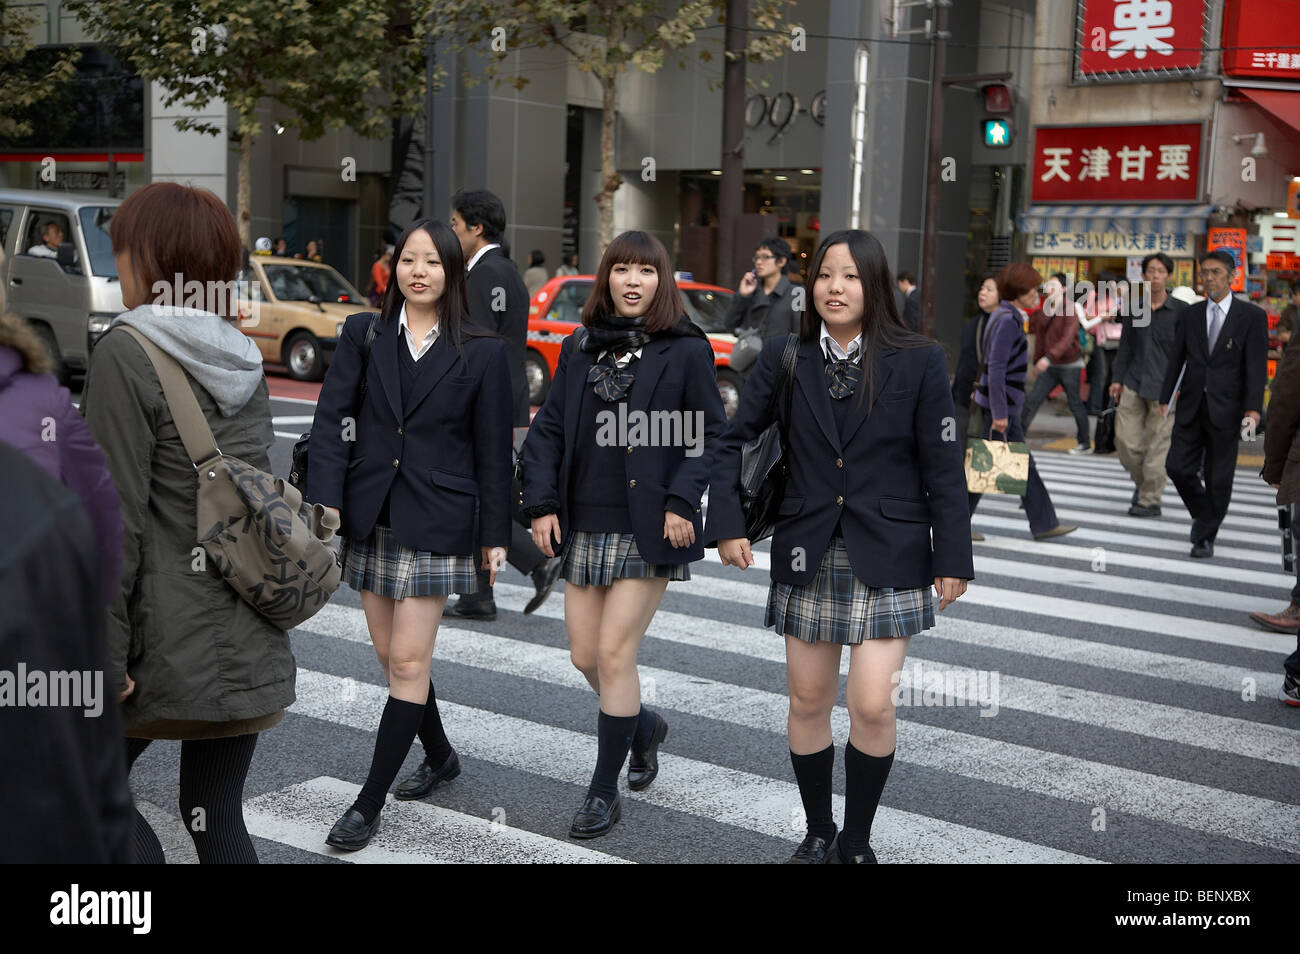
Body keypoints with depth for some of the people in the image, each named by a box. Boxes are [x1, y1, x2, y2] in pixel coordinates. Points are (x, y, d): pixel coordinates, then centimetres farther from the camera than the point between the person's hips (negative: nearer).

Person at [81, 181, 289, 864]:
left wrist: (105, 651, -14)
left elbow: (117, 518, -16)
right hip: (249, 639, 6)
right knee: (216, 813, 14)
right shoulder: (243, 357, 9)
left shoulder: (126, 353, -12)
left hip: (168, 639, -6)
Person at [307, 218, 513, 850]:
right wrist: (325, 500, -14)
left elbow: (492, 449, 2)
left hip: (435, 524, -3)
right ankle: (439, 757, 35)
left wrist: (495, 533, 2)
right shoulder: (363, 335, 5)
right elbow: (331, 420, -2)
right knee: (391, 656, 12)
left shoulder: (482, 353, -1)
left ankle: (369, 804, 3)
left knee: (408, 662, -5)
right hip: (370, 519, 3)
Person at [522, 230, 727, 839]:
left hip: (649, 529, -5)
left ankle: (604, 792, 6)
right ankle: (644, 727, 40)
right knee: (584, 657, 9)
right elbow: (548, 430, 10)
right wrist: (542, 504, 0)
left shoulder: (687, 350, -2)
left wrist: (683, 501, -14)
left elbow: (710, 435, -2)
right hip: (586, 527, 5)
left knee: (615, 653, -7)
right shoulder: (580, 349, 11)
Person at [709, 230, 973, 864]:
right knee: (808, 703, 10)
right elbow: (733, 443, 9)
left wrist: (952, 557, -3)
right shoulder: (785, 359, 2)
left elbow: (943, 468, -2)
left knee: (872, 706, -8)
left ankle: (857, 843, 13)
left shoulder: (919, 361, -4)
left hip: (886, 559, -2)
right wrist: (728, 523, 0)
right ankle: (818, 836, 28)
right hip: (807, 555, 3)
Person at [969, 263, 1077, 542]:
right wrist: (999, 413, -23)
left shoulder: (1008, 317, 13)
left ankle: (1044, 524, 18)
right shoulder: (1007, 320, -17)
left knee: (1024, 466, 13)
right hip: (1000, 404, -10)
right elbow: (996, 369, -22)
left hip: (1006, 403, 10)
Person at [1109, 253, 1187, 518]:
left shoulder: (1179, 311, -1)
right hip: (1134, 384, 4)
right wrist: (1117, 378, 9)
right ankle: (1142, 481, 25)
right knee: (1125, 438, 0)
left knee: (1157, 444, -2)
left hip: (1164, 387, -4)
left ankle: (1150, 500, 5)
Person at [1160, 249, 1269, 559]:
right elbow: (1176, 358, 10)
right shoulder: (1191, 314, 8)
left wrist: (1253, 408, -18)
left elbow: (1256, 365, -9)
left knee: (1218, 478, 2)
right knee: (1178, 467, -1)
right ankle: (1203, 514, 26)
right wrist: (1164, 399, 8)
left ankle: (1206, 537, 17)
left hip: (1225, 409, -3)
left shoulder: (1252, 316, -3)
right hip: (1191, 406, 3)